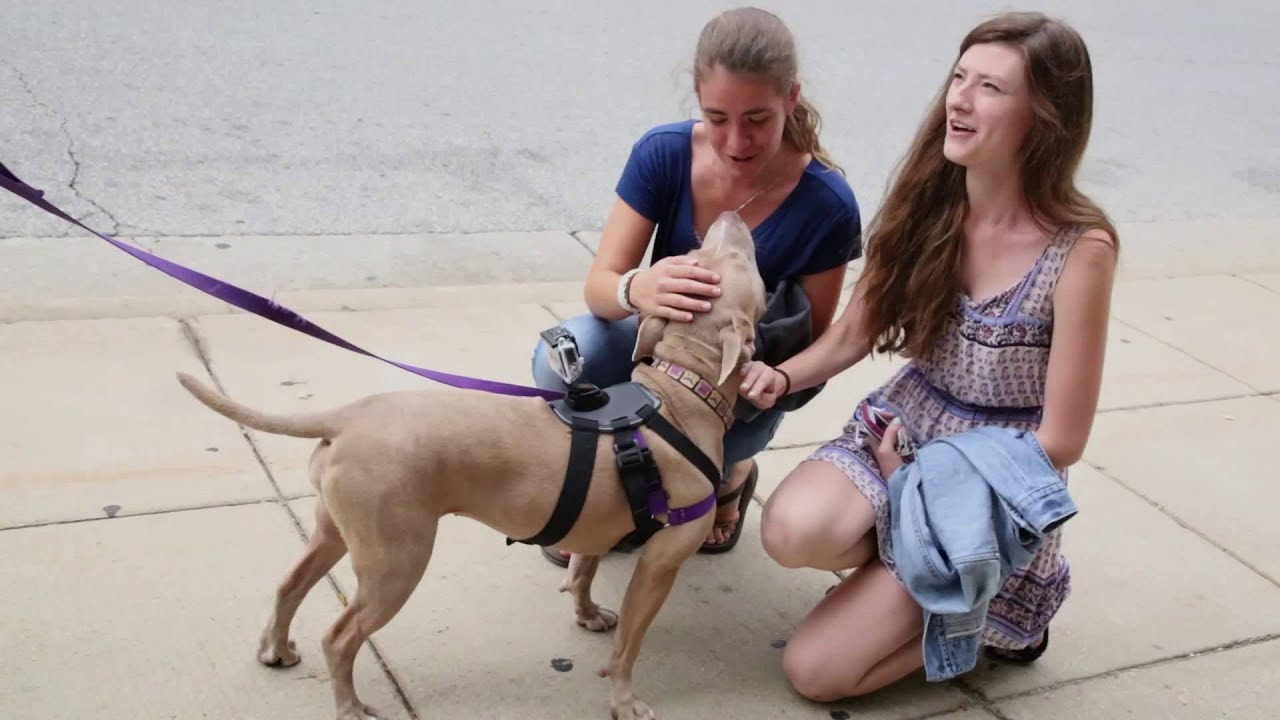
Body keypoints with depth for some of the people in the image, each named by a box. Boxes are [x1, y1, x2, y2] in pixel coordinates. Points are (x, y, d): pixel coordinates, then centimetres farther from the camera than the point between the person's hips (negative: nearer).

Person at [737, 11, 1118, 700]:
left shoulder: (1080, 248, -20)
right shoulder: (927, 204, -7)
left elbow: (1060, 442, -15)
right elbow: (852, 335, 1)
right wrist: (781, 377, -18)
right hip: (901, 428, 4)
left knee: (815, 669, -10)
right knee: (792, 531, -29)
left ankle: (989, 610, 13)